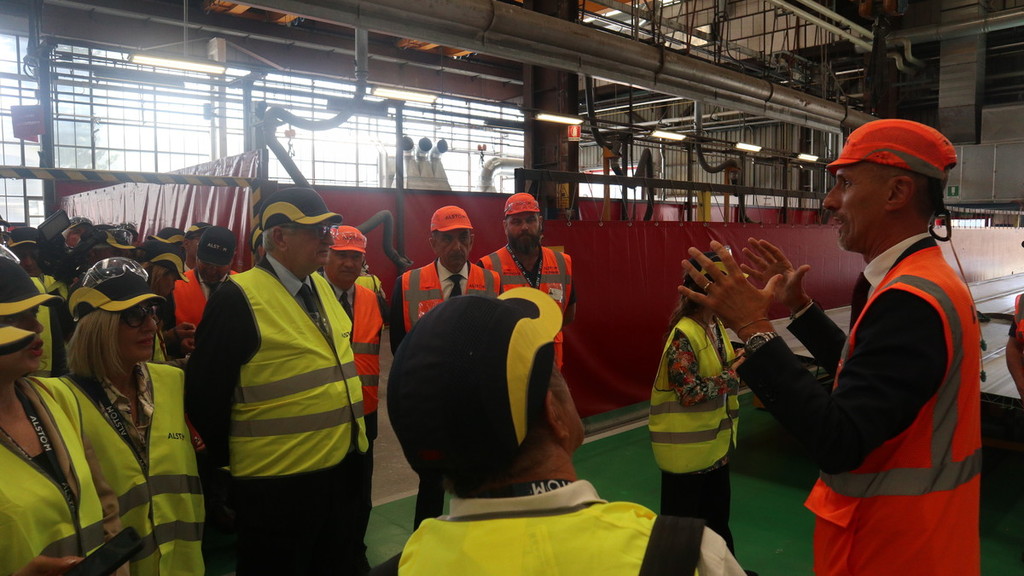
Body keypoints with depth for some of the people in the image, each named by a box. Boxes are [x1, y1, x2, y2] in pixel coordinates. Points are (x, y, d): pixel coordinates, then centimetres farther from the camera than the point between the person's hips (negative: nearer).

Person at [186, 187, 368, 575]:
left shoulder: (321, 286, 7)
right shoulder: (239, 298, -17)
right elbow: (204, 393, -14)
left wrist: (354, 436, 13)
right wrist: (228, 460, -4)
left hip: (341, 470, 7)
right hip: (277, 483, -7)